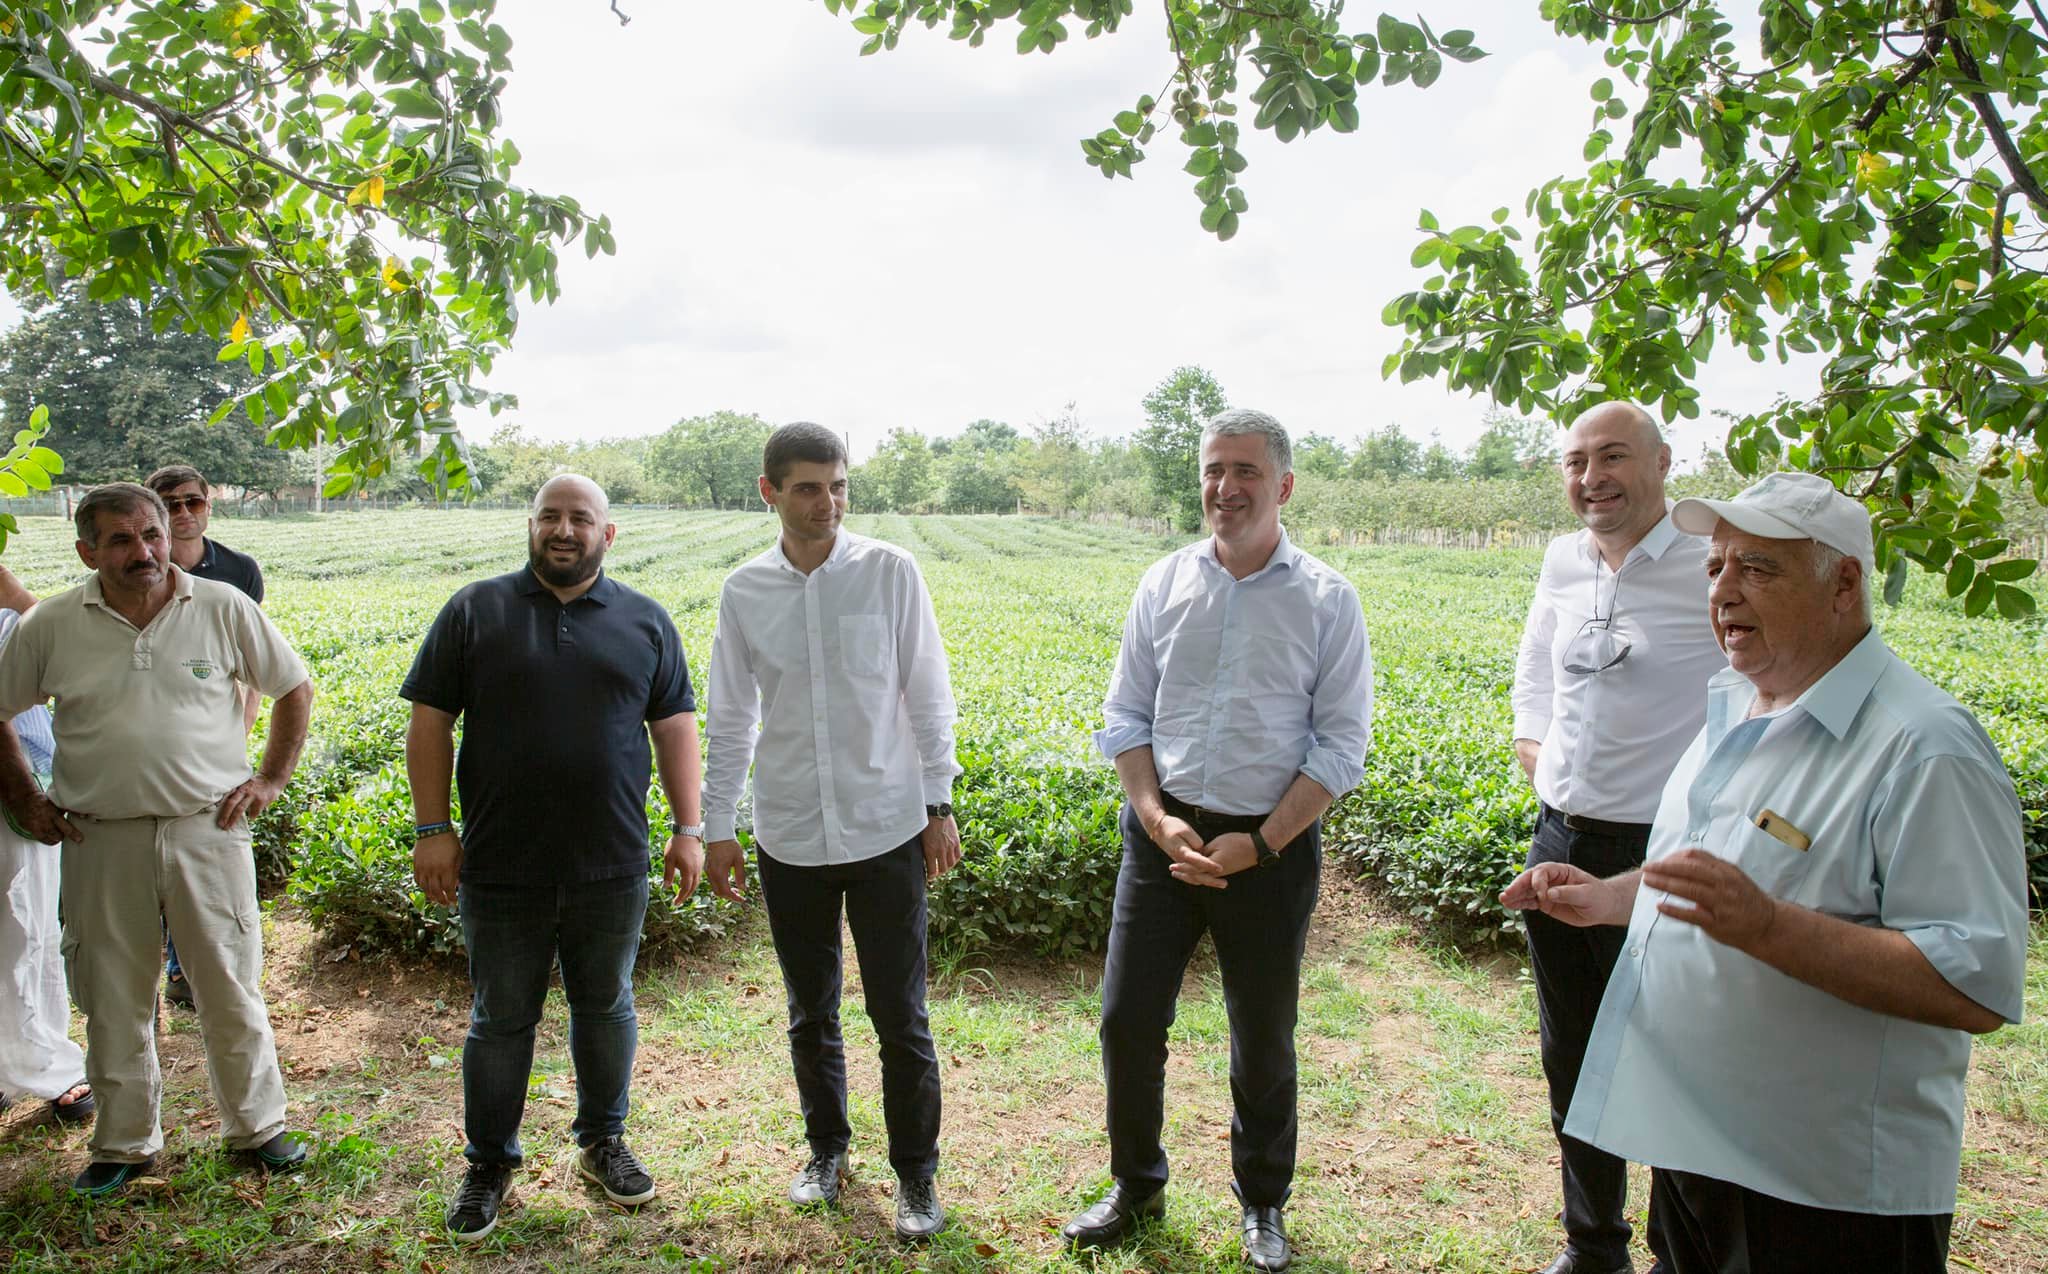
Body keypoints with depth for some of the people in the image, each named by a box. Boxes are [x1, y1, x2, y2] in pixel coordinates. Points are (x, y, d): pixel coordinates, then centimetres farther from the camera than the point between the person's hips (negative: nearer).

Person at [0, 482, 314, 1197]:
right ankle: (124, 1144, 30)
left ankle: (257, 1125, 24)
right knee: (113, 1000, 12)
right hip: (100, 840, 2)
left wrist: (271, 778, 3)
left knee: (232, 989, 7)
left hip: (208, 830, -1)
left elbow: (295, 689, 8)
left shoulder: (224, 609, -2)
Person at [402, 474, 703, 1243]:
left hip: (611, 869, 1)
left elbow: (674, 727, 7)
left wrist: (689, 829, 1)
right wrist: (432, 829, -5)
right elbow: (430, 723, 1)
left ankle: (602, 1141, 35)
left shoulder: (645, 622, 6)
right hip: (502, 870, -1)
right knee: (500, 1021, 11)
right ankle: (489, 1164, 29)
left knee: (606, 1009, 15)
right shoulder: (475, 612, 2)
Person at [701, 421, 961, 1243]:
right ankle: (826, 1148, 38)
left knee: (899, 1016, 5)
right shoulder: (744, 592, 0)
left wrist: (939, 806, -1)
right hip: (789, 837, 2)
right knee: (810, 1013, 16)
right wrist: (717, 827, 8)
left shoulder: (890, 572, -6)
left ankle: (916, 1175, 23)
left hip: (887, 832, -2)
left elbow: (927, 695, -1)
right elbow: (729, 720, 8)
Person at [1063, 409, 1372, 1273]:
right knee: (1127, 1019, 6)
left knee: (1263, 1038, 12)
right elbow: (1124, 718, 6)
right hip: (1165, 833, 2)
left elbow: (1342, 745, -6)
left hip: (1273, 843, -2)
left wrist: (1260, 845, -13)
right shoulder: (1165, 584, 3)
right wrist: (1157, 819, -9)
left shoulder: (1327, 600, -4)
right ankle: (1136, 1186, 31)